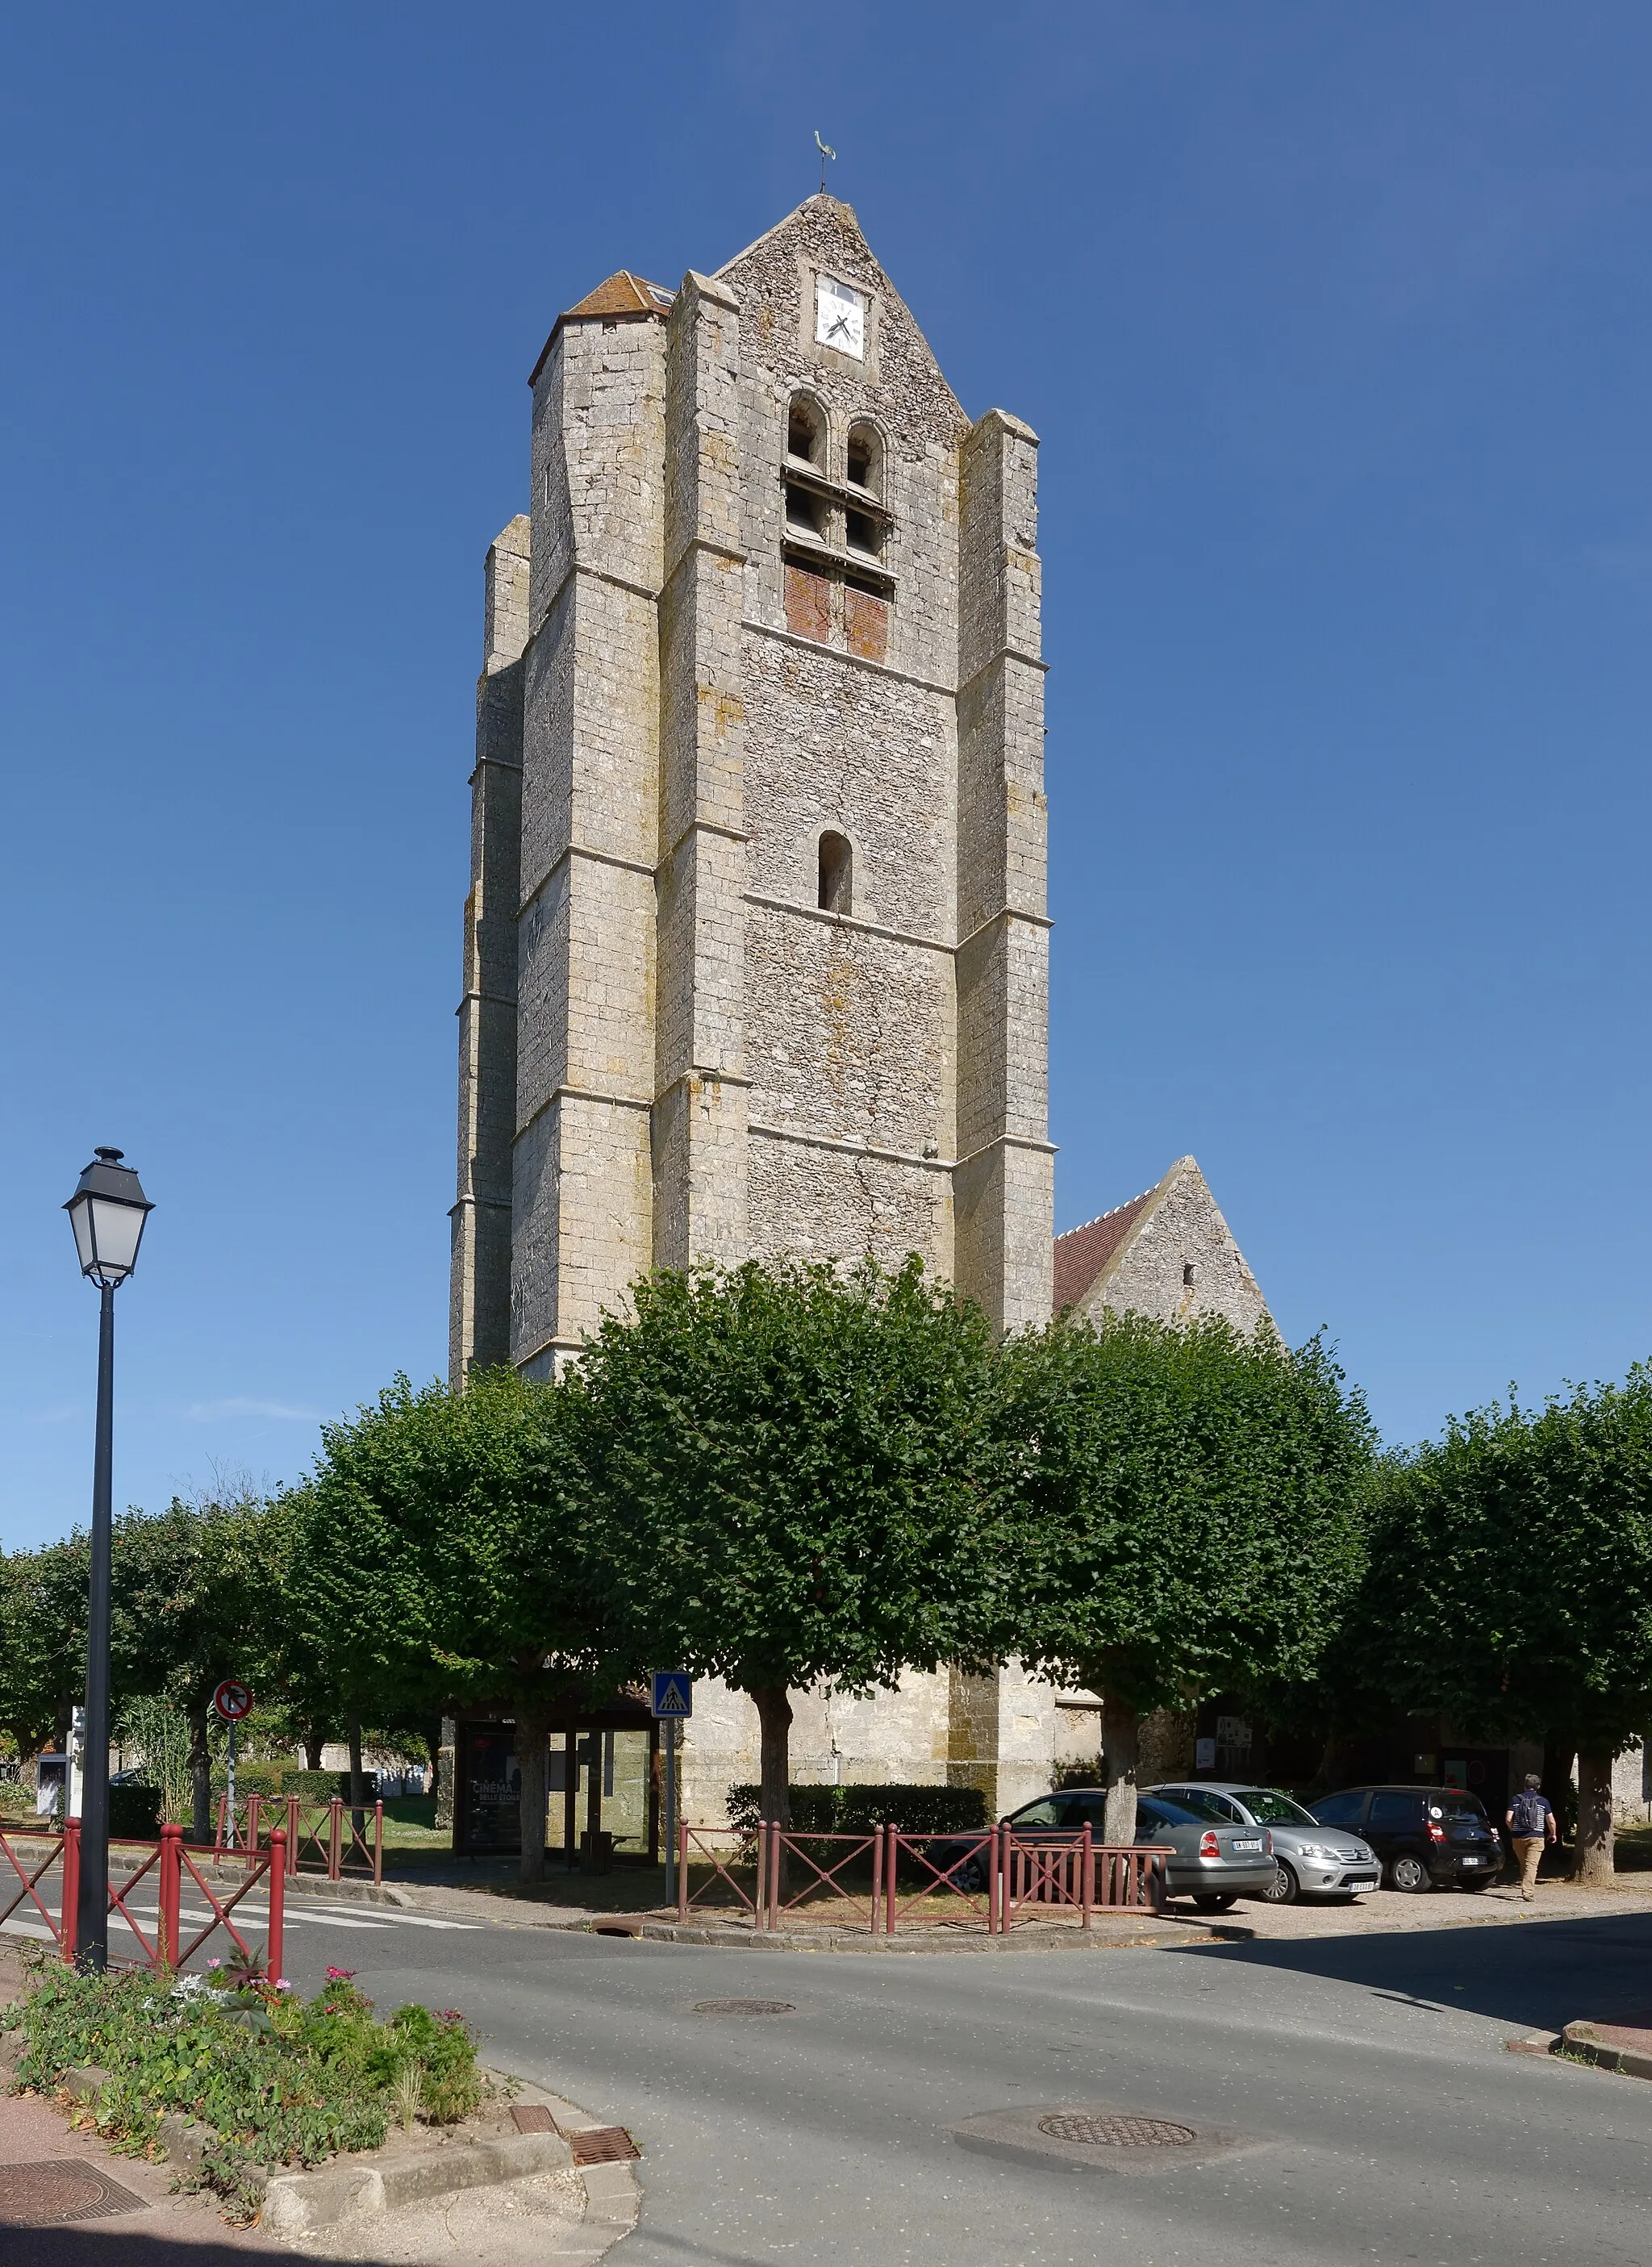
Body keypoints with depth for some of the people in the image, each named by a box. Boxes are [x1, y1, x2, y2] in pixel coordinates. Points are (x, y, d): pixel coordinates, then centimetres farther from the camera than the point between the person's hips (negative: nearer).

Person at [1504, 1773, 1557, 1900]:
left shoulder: (1516, 1799, 3)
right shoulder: (1543, 1801, 1)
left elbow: (1508, 1819, -3)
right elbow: (1551, 1821, 2)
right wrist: (1553, 1834, 20)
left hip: (1518, 1837, 2)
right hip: (1536, 1837, -2)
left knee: (1523, 1864, 17)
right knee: (1532, 1865, -7)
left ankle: (1527, 1888, 29)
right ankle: (1528, 1892, -20)